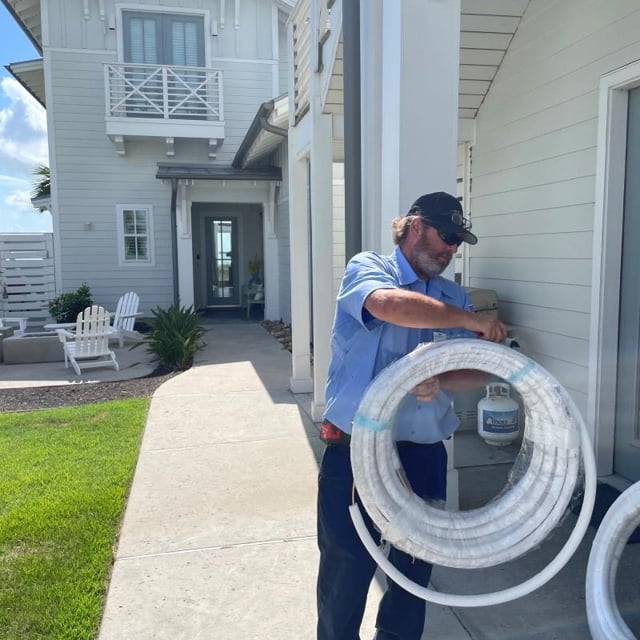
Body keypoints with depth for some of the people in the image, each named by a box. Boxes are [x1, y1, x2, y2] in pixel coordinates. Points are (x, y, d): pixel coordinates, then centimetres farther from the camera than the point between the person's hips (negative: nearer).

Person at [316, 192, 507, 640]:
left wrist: (437, 381, -20)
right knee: (345, 571, 7)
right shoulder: (367, 267, -4)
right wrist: (472, 321, -19)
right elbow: (389, 305, -27)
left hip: (424, 456, 5)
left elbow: (471, 369, 2)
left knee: (415, 569, 18)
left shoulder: (455, 297, 11)